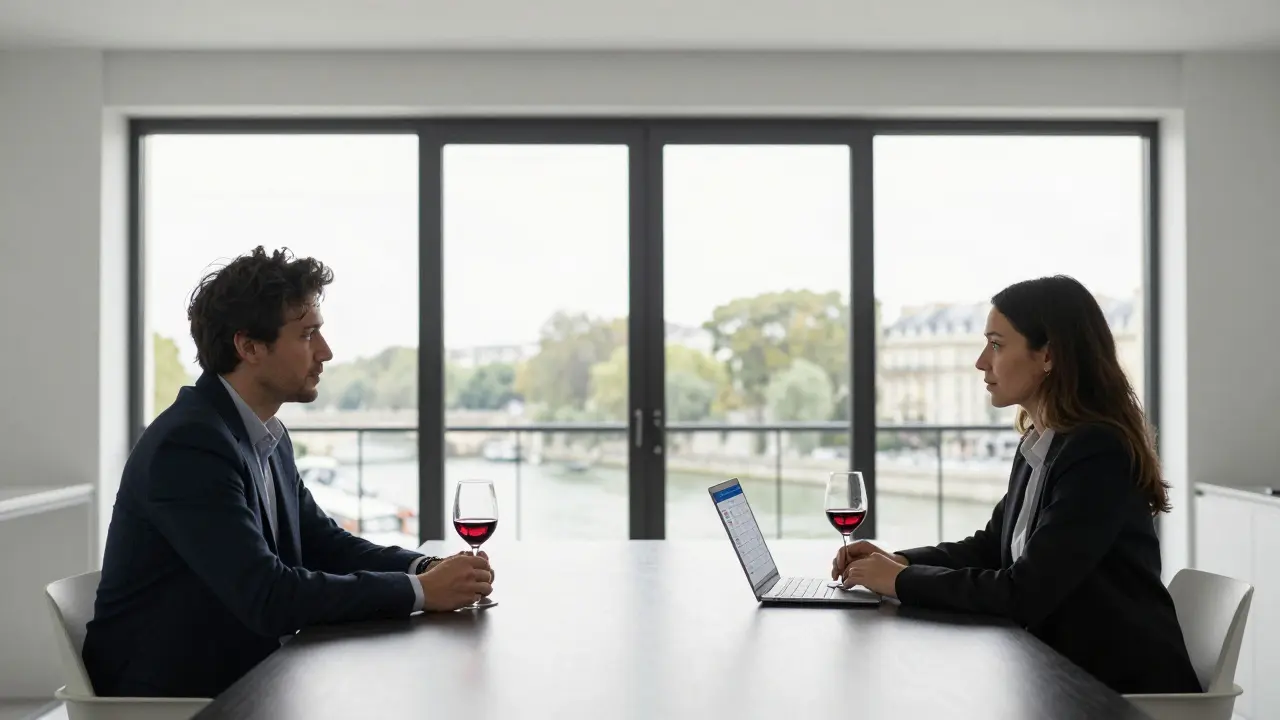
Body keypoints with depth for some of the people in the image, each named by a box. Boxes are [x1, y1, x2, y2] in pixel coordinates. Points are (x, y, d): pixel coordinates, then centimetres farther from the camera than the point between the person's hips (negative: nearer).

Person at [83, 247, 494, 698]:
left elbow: (325, 545, 9)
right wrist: (420, 591, -22)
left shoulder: (269, 438, 6)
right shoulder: (189, 444, -22)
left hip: (239, 681, 7)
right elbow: (269, 597, -26)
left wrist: (427, 568, -8)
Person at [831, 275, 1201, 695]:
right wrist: (899, 561, -1)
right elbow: (991, 546, 15)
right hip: (1067, 671, 7)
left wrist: (904, 581, -15)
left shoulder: (1098, 454, -22)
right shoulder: (1037, 445, 5)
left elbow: (1024, 592, -25)